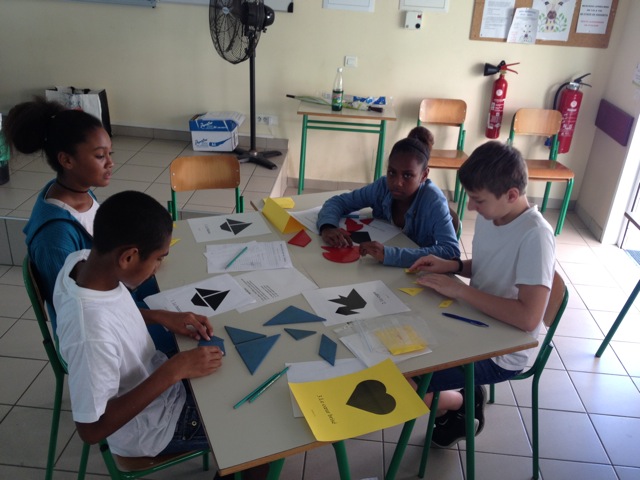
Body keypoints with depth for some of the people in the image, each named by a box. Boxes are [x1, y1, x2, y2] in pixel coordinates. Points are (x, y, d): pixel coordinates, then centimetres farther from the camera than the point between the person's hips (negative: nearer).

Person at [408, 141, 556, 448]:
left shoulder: (535, 236, -26)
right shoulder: (489, 216, -3)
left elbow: (528, 318, -34)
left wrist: (459, 289, -28)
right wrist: (452, 265, -4)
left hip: (501, 353, -8)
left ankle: (465, 404, 14)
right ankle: (457, 400, 22)